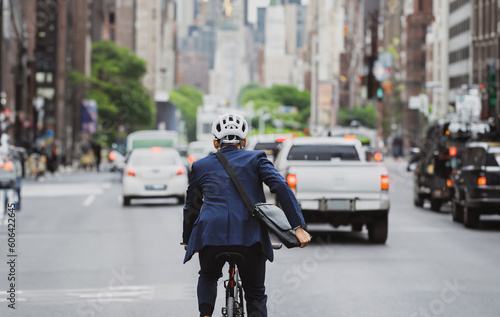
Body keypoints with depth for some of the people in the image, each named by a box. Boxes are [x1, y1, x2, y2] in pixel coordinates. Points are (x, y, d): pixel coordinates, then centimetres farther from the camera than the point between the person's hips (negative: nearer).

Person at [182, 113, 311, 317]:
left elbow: (191, 207, 27)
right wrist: (298, 227, -5)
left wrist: (187, 240, 40)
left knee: (208, 277, 30)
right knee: (255, 295, 14)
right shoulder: (256, 159, 13)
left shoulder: (201, 166, 20)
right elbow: (281, 188, -1)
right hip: (250, 236, -1)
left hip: (211, 233, 1)